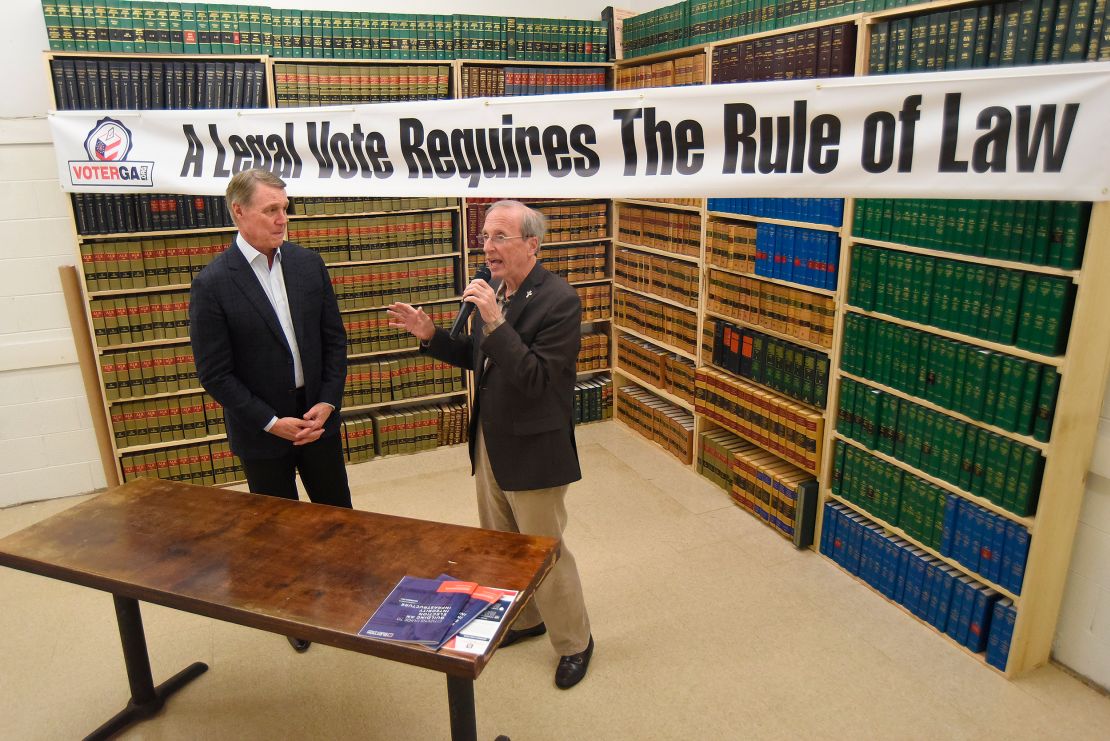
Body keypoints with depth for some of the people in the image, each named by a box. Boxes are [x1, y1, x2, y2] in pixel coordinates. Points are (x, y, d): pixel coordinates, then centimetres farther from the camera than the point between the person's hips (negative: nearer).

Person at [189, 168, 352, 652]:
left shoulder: (308, 264, -3)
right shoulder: (213, 283, -15)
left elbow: (334, 338, 2)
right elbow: (214, 373, -13)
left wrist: (328, 402, -8)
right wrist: (271, 422, -16)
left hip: (318, 417, 3)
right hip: (261, 431, -3)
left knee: (338, 513, 15)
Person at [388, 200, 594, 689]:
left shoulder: (559, 300, -20)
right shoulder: (492, 291, 3)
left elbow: (536, 379, -27)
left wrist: (495, 322, -33)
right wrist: (431, 335, -2)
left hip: (532, 448, -8)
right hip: (489, 441, 8)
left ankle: (574, 642, 31)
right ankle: (524, 619, 45)